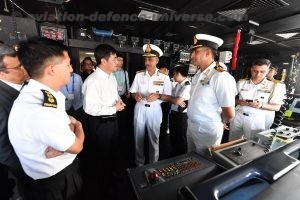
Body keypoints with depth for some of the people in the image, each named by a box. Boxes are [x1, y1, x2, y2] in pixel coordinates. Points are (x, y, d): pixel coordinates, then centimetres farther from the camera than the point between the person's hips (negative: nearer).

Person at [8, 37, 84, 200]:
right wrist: (78, 127, -4)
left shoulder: (48, 93, -11)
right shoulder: (38, 112, -37)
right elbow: (76, 146, -24)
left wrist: (61, 145, -19)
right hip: (54, 180, -7)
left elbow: (63, 123, 1)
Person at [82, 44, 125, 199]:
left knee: (111, 155, 26)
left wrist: (119, 100, -6)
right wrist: (114, 108, -20)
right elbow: (90, 108, -27)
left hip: (112, 121, 9)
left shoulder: (112, 77, 4)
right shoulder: (92, 81, -23)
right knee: (98, 159, 14)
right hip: (99, 124, -9)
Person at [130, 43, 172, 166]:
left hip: (155, 109, -1)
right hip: (140, 108, 2)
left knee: (154, 138, 11)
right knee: (138, 137, 11)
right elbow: (133, 92, 3)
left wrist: (158, 96, -22)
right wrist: (136, 95, -19)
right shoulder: (138, 75, 2)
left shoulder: (164, 77, -2)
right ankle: (139, 164, 34)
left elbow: (168, 96, -3)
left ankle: (154, 164, 35)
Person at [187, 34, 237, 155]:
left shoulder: (220, 77, -22)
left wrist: (218, 123, 0)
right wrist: (191, 122, 11)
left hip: (207, 130, -7)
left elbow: (229, 114, -19)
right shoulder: (198, 75, 5)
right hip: (191, 125, 8)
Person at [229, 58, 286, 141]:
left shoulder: (274, 86, 0)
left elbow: (277, 107, 0)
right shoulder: (241, 83, 2)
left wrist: (262, 105, -20)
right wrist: (238, 101, -17)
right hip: (238, 116, 1)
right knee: (232, 143, 12)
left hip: (256, 119, -1)